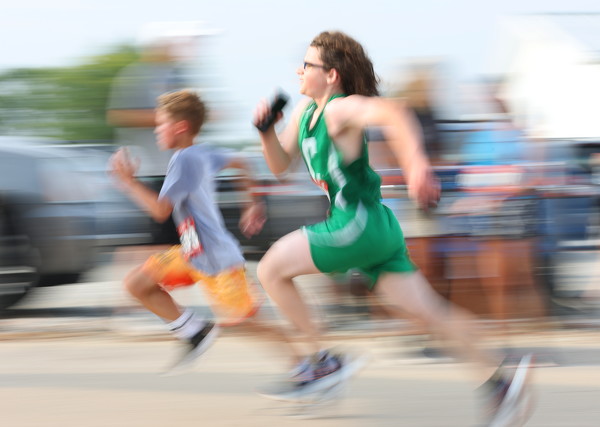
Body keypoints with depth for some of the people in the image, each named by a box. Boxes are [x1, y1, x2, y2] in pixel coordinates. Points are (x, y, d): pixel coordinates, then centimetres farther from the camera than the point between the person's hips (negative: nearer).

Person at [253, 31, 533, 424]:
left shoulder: (341, 110, -15)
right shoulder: (306, 112, 13)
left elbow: (391, 112, -35)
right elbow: (280, 164, 23)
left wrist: (416, 162, -51)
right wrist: (267, 131, 4)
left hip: (360, 225, -9)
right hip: (376, 229, 9)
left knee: (271, 270, -4)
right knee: (424, 308, 8)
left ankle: (323, 360, -1)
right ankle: (499, 375, 8)